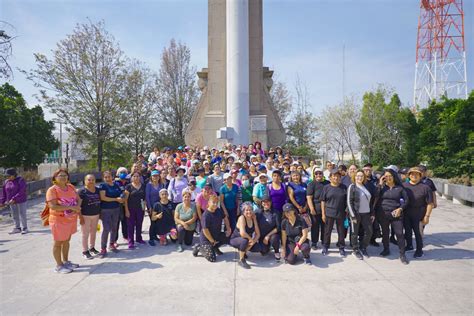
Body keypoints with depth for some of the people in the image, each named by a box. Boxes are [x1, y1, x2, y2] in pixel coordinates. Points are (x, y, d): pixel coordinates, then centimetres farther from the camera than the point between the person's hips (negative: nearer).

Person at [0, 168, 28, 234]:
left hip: (21, 201, -5)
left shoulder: (21, 180, -13)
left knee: (22, 215, 0)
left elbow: (21, 192, -20)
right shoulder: (6, 182, 4)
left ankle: (24, 228, 8)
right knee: (15, 215, 10)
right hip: (11, 202, 5)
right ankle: (17, 228, 19)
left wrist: (14, 199, -26)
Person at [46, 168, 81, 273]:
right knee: (58, 243, 7)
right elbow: (53, 206, -26)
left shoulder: (71, 187, 2)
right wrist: (71, 207, -28)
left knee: (66, 241, 19)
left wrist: (77, 207, -15)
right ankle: (59, 266, 20)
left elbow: (78, 199, 7)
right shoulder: (52, 190, -16)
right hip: (59, 220, -6)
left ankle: (66, 261, 34)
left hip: (72, 219, 6)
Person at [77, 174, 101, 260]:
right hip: (85, 216, -5)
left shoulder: (97, 190, 4)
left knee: (93, 232, 15)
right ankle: (85, 251, 15)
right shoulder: (81, 191, -12)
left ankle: (92, 248, 31)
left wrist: (100, 213, 11)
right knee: (86, 234, 3)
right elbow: (78, 205, -13)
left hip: (96, 215, 5)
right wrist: (80, 217, -17)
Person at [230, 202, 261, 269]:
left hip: (248, 240, 6)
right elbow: (242, 233, -37)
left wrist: (254, 241, -22)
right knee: (244, 241, -37)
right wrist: (250, 238, -22)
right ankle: (241, 260, -15)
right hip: (235, 239, -6)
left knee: (258, 247, -13)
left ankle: (243, 251, 14)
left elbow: (258, 234, -5)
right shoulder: (242, 218, -24)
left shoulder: (253, 218, -6)